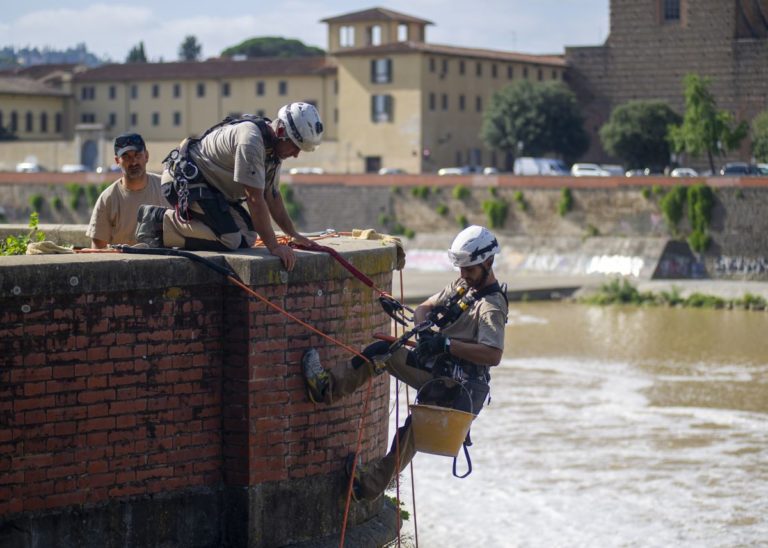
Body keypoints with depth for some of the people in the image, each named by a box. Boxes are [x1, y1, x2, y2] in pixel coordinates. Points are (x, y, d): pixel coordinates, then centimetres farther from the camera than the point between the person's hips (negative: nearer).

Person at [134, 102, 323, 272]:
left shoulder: (273, 147, 6)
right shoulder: (251, 140, -26)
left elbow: (271, 194, 16)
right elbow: (255, 199, -25)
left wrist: (293, 234, 12)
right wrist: (273, 246, -23)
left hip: (210, 184, 11)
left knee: (247, 235, -2)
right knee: (230, 241, -22)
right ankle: (160, 222, -13)